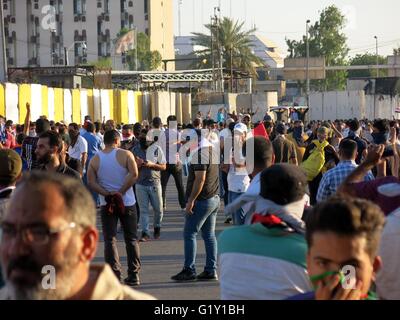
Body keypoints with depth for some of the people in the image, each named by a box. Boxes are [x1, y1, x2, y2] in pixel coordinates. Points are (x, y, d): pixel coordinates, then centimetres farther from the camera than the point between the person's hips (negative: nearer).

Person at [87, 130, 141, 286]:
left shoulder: (95, 160, 2)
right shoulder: (125, 154, -4)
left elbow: (91, 182, -8)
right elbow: (134, 174, -18)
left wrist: (106, 193, -10)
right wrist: (121, 191, -13)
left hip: (106, 203, 1)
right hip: (127, 202, -1)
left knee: (110, 240, 4)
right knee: (131, 239, 9)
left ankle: (114, 275, -3)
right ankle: (133, 276, 10)